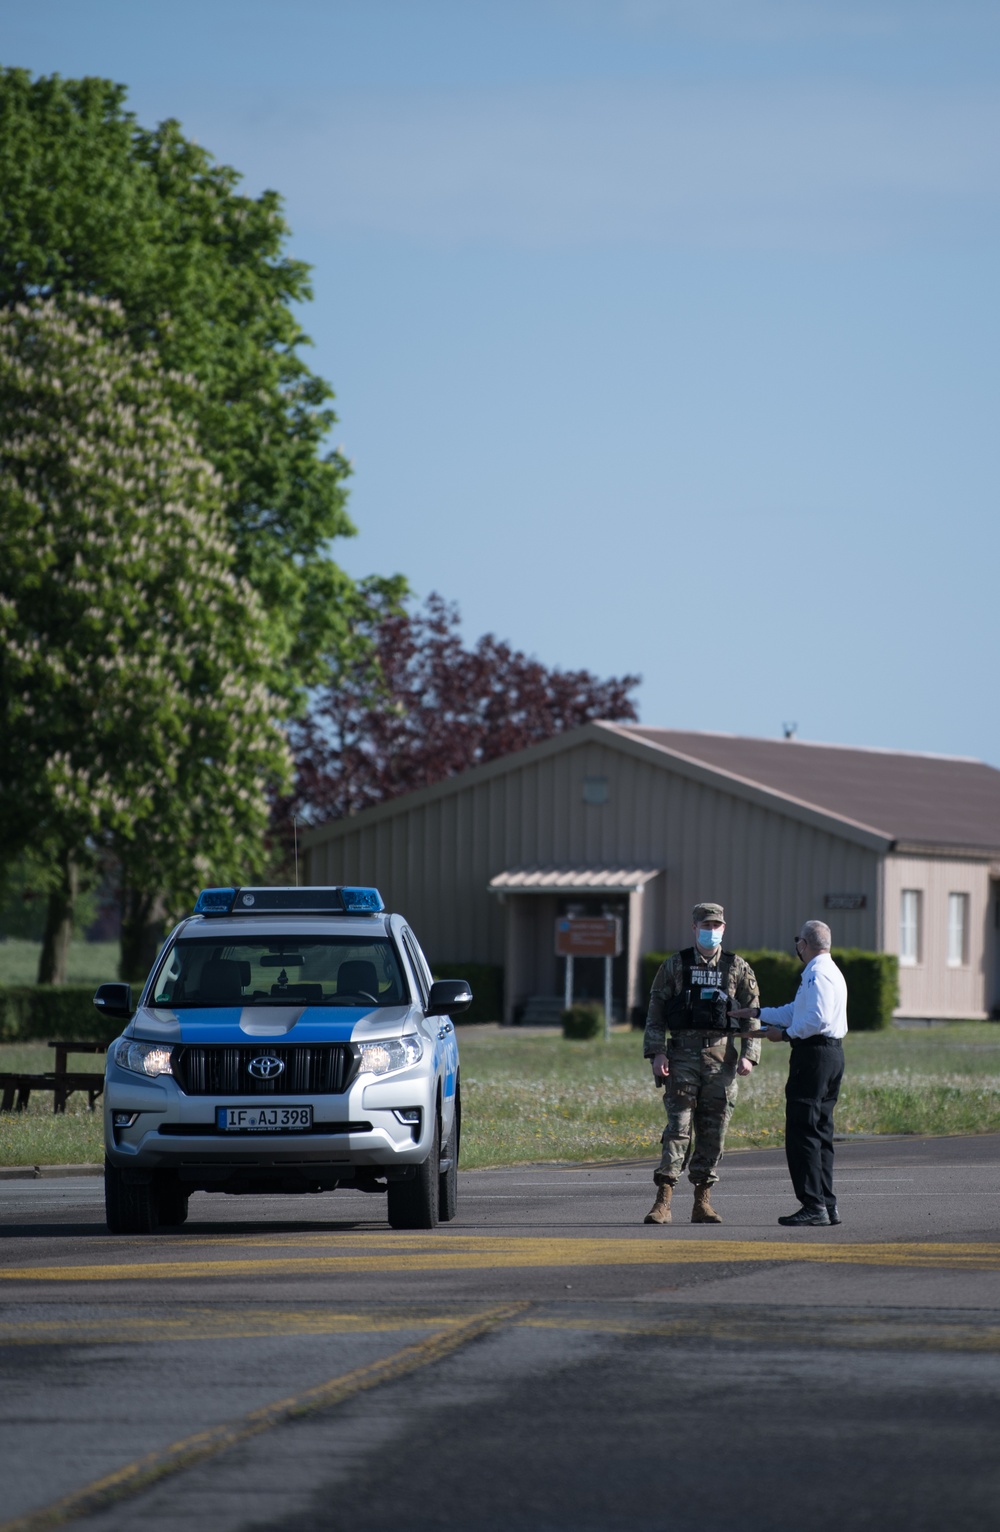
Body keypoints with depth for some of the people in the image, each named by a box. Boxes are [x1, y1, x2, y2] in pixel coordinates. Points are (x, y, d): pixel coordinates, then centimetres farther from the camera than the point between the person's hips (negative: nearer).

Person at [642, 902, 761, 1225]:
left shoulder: (738, 968, 8)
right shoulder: (674, 966, 6)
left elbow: (752, 1013, 8)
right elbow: (655, 1012, 6)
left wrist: (749, 1054, -4)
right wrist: (657, 1052, -5)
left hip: (721, 1056, 2)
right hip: (683, 1053, -2)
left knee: (713, 1130, 3)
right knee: (678, 1125, -10)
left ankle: (702, 1202, 9)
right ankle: (663, 1201, -13)